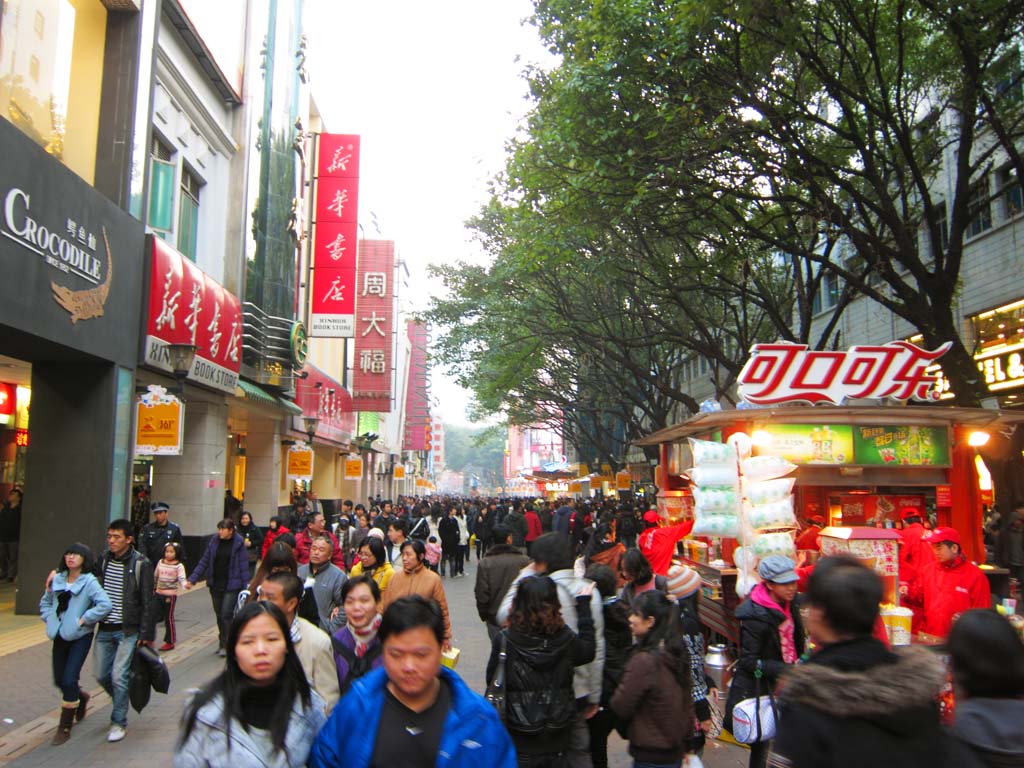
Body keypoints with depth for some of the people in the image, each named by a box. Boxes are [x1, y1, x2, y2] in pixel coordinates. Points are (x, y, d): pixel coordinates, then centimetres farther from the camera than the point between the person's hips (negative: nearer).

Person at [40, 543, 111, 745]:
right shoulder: (57, 579, 3)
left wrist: (83, 619, -19)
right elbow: (44, 603, 19)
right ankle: (81, 697, 45)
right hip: (60, 637, 6)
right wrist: (51, 619, 4)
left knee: (69, 680, -7)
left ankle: (65, 727, 8)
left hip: (80, 637, -6)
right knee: (59, 680, 14)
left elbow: (105, 605, -25)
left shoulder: (89, 582, -14)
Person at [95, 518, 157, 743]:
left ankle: (119, 722, 10)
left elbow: (148, 602, -10)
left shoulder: (141, 564, -11)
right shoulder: (104, 559, 3)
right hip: (104, 629, 5)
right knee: (102, 675, 10)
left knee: (118, 676, -7)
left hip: (128, 631, -5)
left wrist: (146, 635, -12)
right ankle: (121, 702, 37)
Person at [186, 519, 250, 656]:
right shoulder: (214, 541, 1)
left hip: (231, 586, -4)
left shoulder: (238, 543, -9)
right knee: (219, 615, 13)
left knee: (226, 615, -7)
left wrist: (246, 588, -8)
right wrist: (192, 579, -1)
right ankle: (222, 642, 29)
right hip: (215, 585, 4)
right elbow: (204, 561, 6)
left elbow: (243, 566, -6)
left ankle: (225, 645, 6)